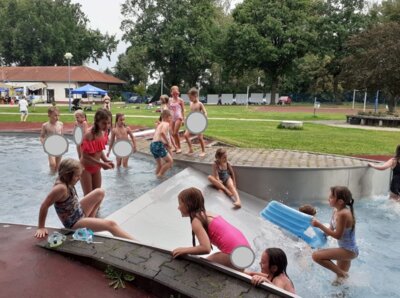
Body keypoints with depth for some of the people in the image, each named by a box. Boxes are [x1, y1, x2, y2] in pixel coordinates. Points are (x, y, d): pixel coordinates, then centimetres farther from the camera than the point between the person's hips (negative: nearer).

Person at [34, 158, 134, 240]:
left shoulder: (67, 183, -5)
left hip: (79, 212, 9)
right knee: (110, 224, -18)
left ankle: (90, 219, 20)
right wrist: (41, 228, -22)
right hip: (74, 223, -9)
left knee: (100, 192, 12)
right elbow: (44, 206, -27)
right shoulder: (61, 188, -31)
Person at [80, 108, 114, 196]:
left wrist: (106, 161, -7)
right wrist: (102, 164, -27)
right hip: (85, 168, -7)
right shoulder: (89, 135, -27)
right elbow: (85, 156, -25)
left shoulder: (104, 133, -4)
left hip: (96, 168, 7)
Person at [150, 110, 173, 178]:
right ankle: (160, 175, -5)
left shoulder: (159, 125, 25)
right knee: (170, 161, -2)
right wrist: (168, 142, -15)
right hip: (158, 145, -9)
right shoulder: (166, 124, -3)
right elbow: (162, 132, -25)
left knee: (159, 164, 21)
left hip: (153, 145, 9)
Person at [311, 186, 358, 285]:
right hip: (347, 250, 9)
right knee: (340, 278, 27)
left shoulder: (343, 214, -27)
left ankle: (341, 273, -3)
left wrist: (320, 225, -25)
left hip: (348, 251, -9)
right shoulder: (336, 211, 0)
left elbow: (337, 235, -25)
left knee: (316, 256, -21)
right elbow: (332, 229, 8)